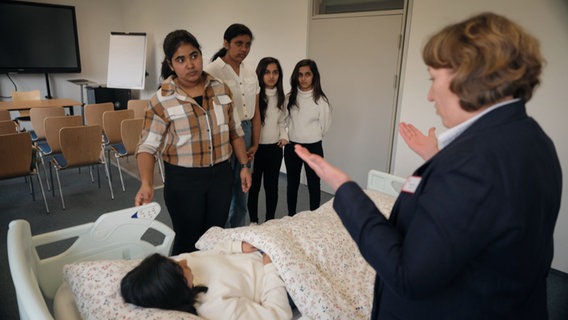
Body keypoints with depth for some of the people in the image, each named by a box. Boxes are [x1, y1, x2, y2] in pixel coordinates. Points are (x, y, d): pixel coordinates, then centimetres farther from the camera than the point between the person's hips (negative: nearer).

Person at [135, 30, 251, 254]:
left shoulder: (221, 90, 1)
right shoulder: (161, 101, -11)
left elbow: (234, 131, 10)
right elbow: (147, 147, -11)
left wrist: (244, 165, 8)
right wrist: (146, 184, -26)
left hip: (221, 175, 4)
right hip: (183, 180, -3)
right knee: (188, 241, 8)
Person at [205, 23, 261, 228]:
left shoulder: (251, 74, 10)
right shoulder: (212, 72, -11)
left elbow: (255, 112, 12)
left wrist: (255, 144, 7)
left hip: (246, 134, 7)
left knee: (241, 194, 17)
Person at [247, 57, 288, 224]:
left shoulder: (280, 96, 8)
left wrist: (284, 136, -1)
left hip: (274, 148, 4)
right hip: (256, 147, -4)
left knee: (272, 185, 12)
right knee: (254, 186, 8)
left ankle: (270, 221, 28)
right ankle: (253, 221, 26)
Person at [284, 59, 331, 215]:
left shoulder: (320, 100, -12)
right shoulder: (290, 97, -1)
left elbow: (324, 125, -2)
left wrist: (312, 137, 9)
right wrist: (293, 135, 11)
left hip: (313, 147, -3)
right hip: (291, 146, 4)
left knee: (314, 184, 9)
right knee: (292, 183, 16)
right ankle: (291, 216, 33)